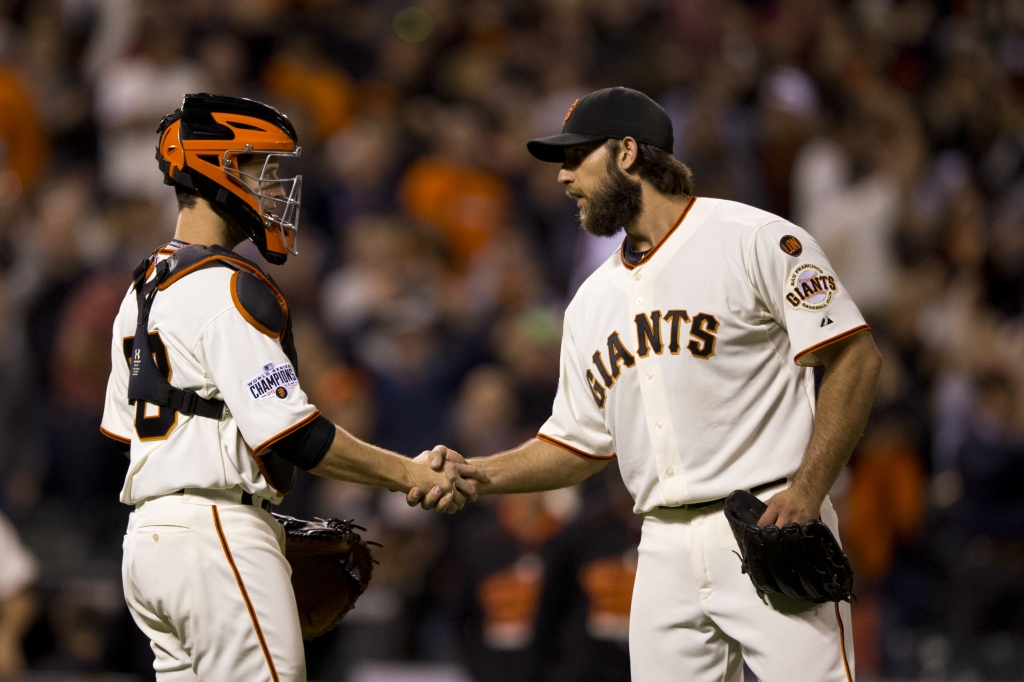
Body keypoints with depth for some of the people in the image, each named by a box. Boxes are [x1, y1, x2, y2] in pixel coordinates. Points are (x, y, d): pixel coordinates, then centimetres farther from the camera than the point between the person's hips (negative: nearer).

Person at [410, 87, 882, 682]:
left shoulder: (756, 242, -3)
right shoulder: (593, 303, 19)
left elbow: (856, 359, -8)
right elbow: (578, 446, 24)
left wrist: (807, 493, -17)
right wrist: (472, 474, 8)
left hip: (770, 528, -6)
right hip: (666, 553, 6)